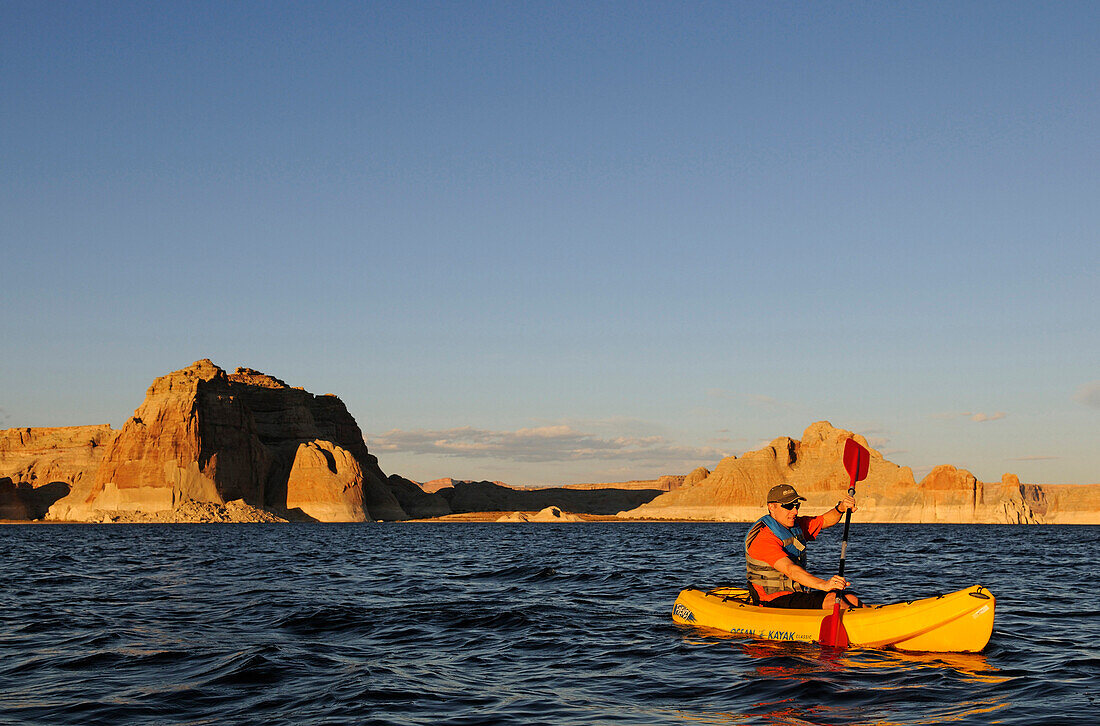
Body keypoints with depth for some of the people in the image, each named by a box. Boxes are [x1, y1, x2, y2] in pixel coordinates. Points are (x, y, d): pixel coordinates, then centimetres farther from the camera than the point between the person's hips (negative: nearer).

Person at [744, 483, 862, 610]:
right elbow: (789, 569, -33)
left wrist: (840, 508, -4)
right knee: (832, 599, -25)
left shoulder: (795, 525, 10)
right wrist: (822, 584, -46)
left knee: (851, 599, -8)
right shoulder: (763, 538, -21)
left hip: (800, 593, 9)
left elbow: (825, 520, 19)